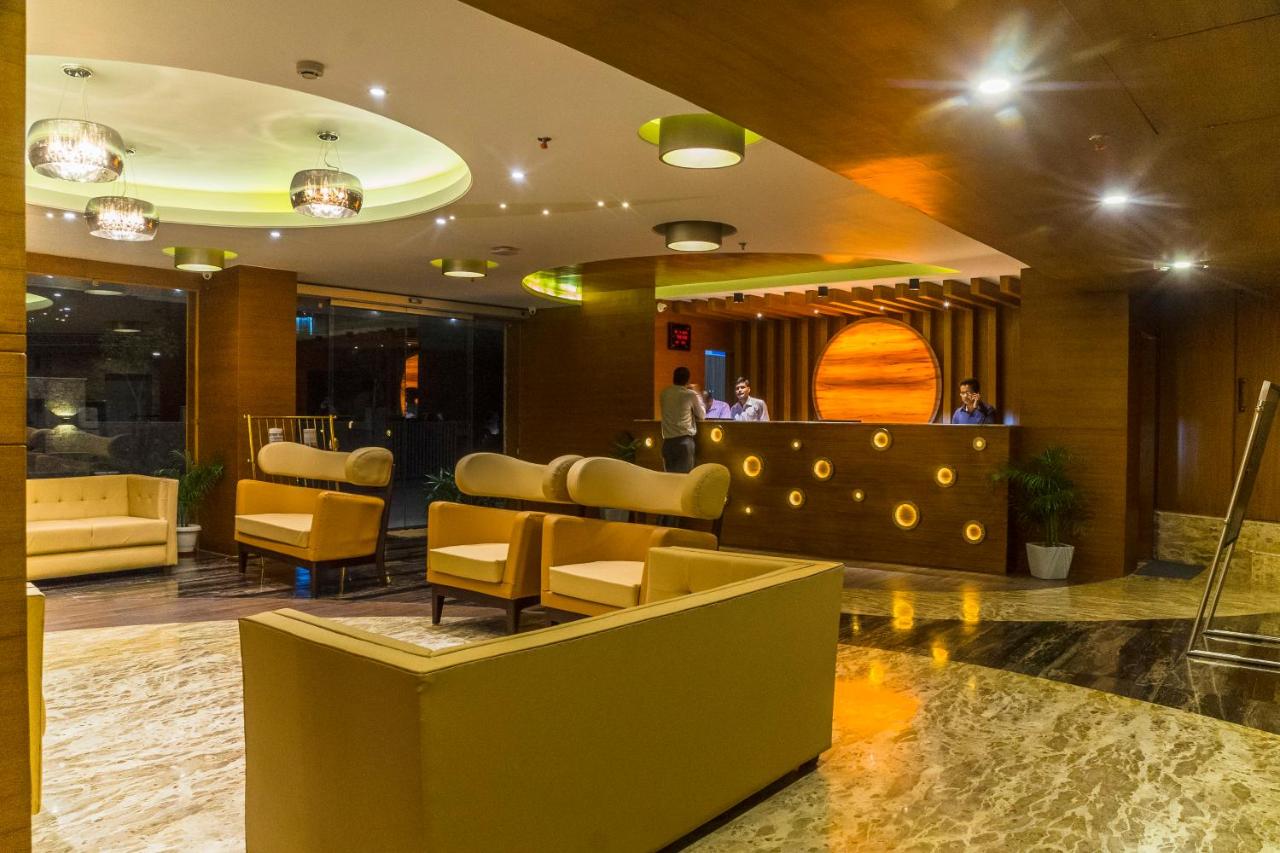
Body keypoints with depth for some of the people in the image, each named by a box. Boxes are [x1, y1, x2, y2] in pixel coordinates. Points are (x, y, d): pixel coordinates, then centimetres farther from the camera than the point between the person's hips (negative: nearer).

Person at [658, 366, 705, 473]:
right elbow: (701, 415, 11)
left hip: (667, 441, 4)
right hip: (684, 440, -3)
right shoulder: (691, 394, -1)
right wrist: (699, 396, 24)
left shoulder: (664, 393, 9)